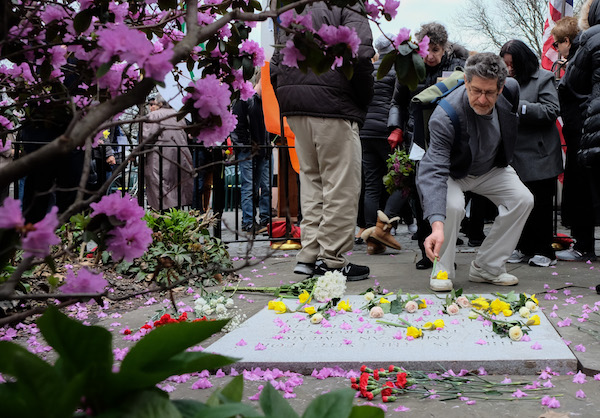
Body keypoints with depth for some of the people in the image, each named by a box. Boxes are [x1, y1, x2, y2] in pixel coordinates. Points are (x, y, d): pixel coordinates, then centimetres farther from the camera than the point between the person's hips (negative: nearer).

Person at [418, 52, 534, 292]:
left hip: (491, 169, 5)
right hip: (452, 173, -5)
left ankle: (487, 267, -2)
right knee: (452, 206, -33)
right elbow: (433, 172, -46)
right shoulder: (444, 116, -38)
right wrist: (437, 226, -57)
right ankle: (442, 272, -10)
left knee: (523, 200, -14)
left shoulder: (511, 90, -21)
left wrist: (504, 161, 15)